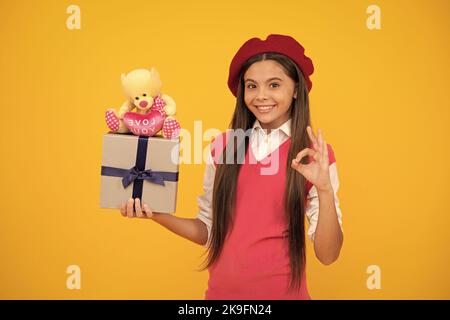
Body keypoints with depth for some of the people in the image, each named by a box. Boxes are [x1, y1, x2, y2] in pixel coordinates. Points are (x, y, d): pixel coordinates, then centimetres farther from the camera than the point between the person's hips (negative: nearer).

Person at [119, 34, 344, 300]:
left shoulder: (314, 154, -10)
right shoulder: (223, 146, -3)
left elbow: (328, 255, -11)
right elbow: (208, 231, 5)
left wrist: (325, 189, -25)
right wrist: (157, 214, -10)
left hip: (281, 292, -2)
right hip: (222, 290, 3)